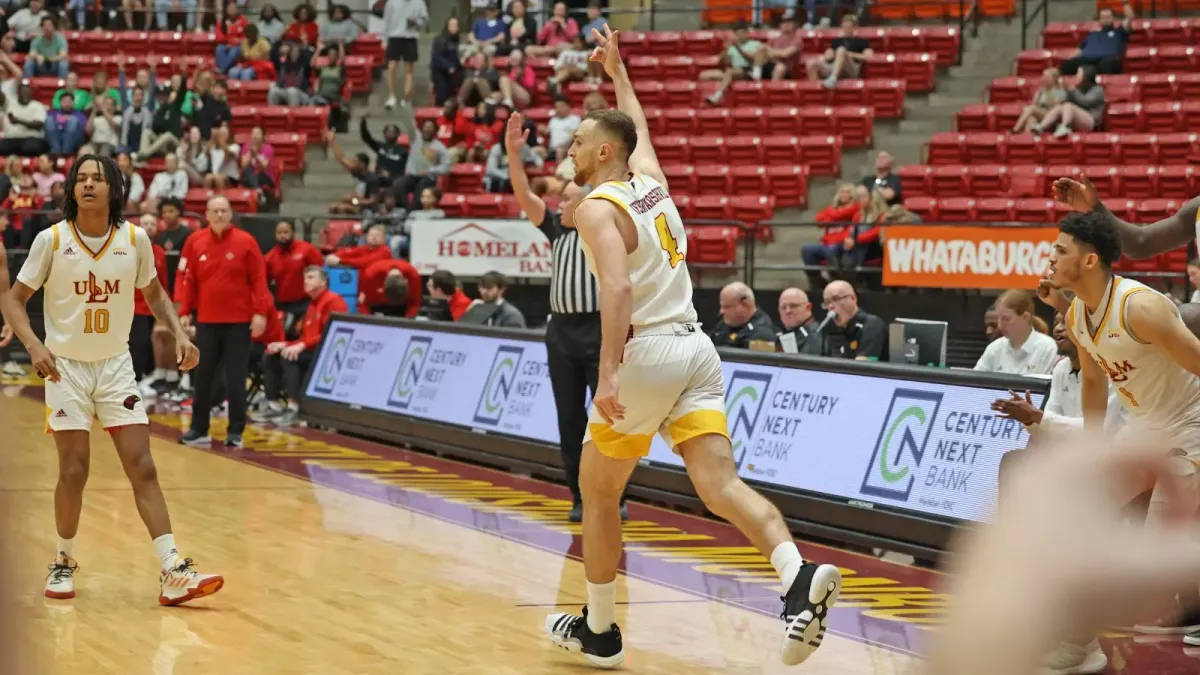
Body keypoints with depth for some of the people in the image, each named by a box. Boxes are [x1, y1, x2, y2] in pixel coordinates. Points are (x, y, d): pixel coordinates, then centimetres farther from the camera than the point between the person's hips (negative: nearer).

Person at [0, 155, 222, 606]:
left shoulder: (134, 239, -5)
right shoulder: (52, 240, -11)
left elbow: (154, 294, 11)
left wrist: (179, 334, -5)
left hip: (116, 366, 2)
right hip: (66, 366, -2)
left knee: (142, 469, -6)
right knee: (74, 471, -2)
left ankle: (173, 574, -10)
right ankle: (64, 562, 21)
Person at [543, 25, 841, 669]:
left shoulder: (597, 207, -6)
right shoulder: (650, 178, 16)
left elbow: (618, 288, -23)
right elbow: (638, 128, 41)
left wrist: (609, 375, -29)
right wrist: (617, 73, 54)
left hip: (646, 354, -7)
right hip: (696, 347, 7)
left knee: (597, 490, 12)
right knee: (719, 483, -7)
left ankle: (599, 632, 21)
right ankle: (799, 577, -32)